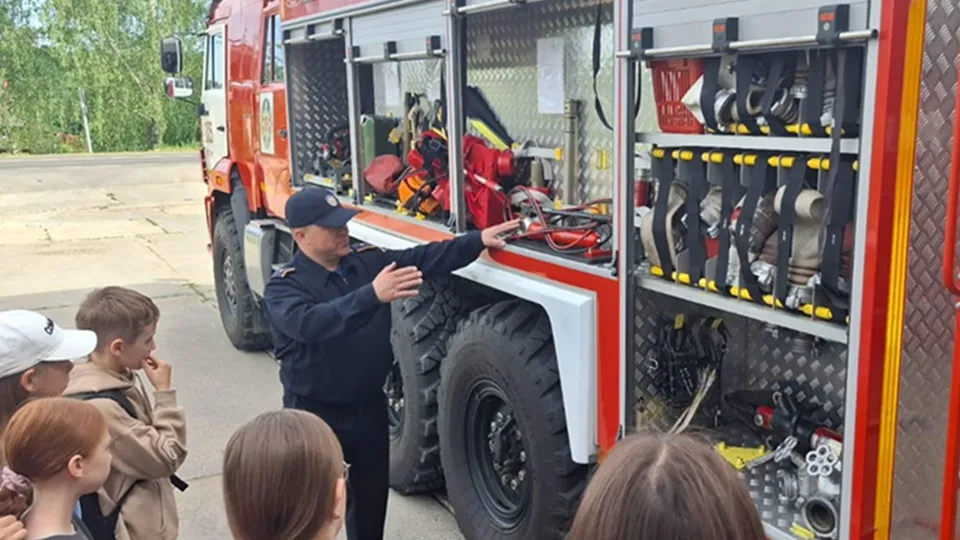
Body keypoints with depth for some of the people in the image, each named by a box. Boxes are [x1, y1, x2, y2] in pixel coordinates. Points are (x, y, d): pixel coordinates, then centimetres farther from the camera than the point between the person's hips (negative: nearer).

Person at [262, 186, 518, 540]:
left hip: (369, 407, 5)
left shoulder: (368, 261, 0)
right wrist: (372, 295, -48)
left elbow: (423, 259, -6)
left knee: (371, 495, 19)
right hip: (315, 414, -5)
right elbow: (308, 323, -35)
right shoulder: (284, 286, -16)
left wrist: (478, 240, -18)